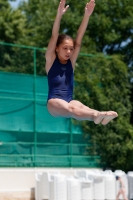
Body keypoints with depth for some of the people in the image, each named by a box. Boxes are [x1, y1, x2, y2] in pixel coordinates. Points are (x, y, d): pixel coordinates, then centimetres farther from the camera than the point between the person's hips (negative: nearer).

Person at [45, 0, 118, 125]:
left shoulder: (71, 62, 14)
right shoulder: (51, 60, 6)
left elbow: (78, 41, 4)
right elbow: (54, 38, -8)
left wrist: (87, 15, -6)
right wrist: (59, 15, -21)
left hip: (69, 101, 4)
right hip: (54, 102, -4)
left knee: (80, 107, -33)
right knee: (71, 108, -38)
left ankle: (97, 116, -65)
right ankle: (96, 115, -68)